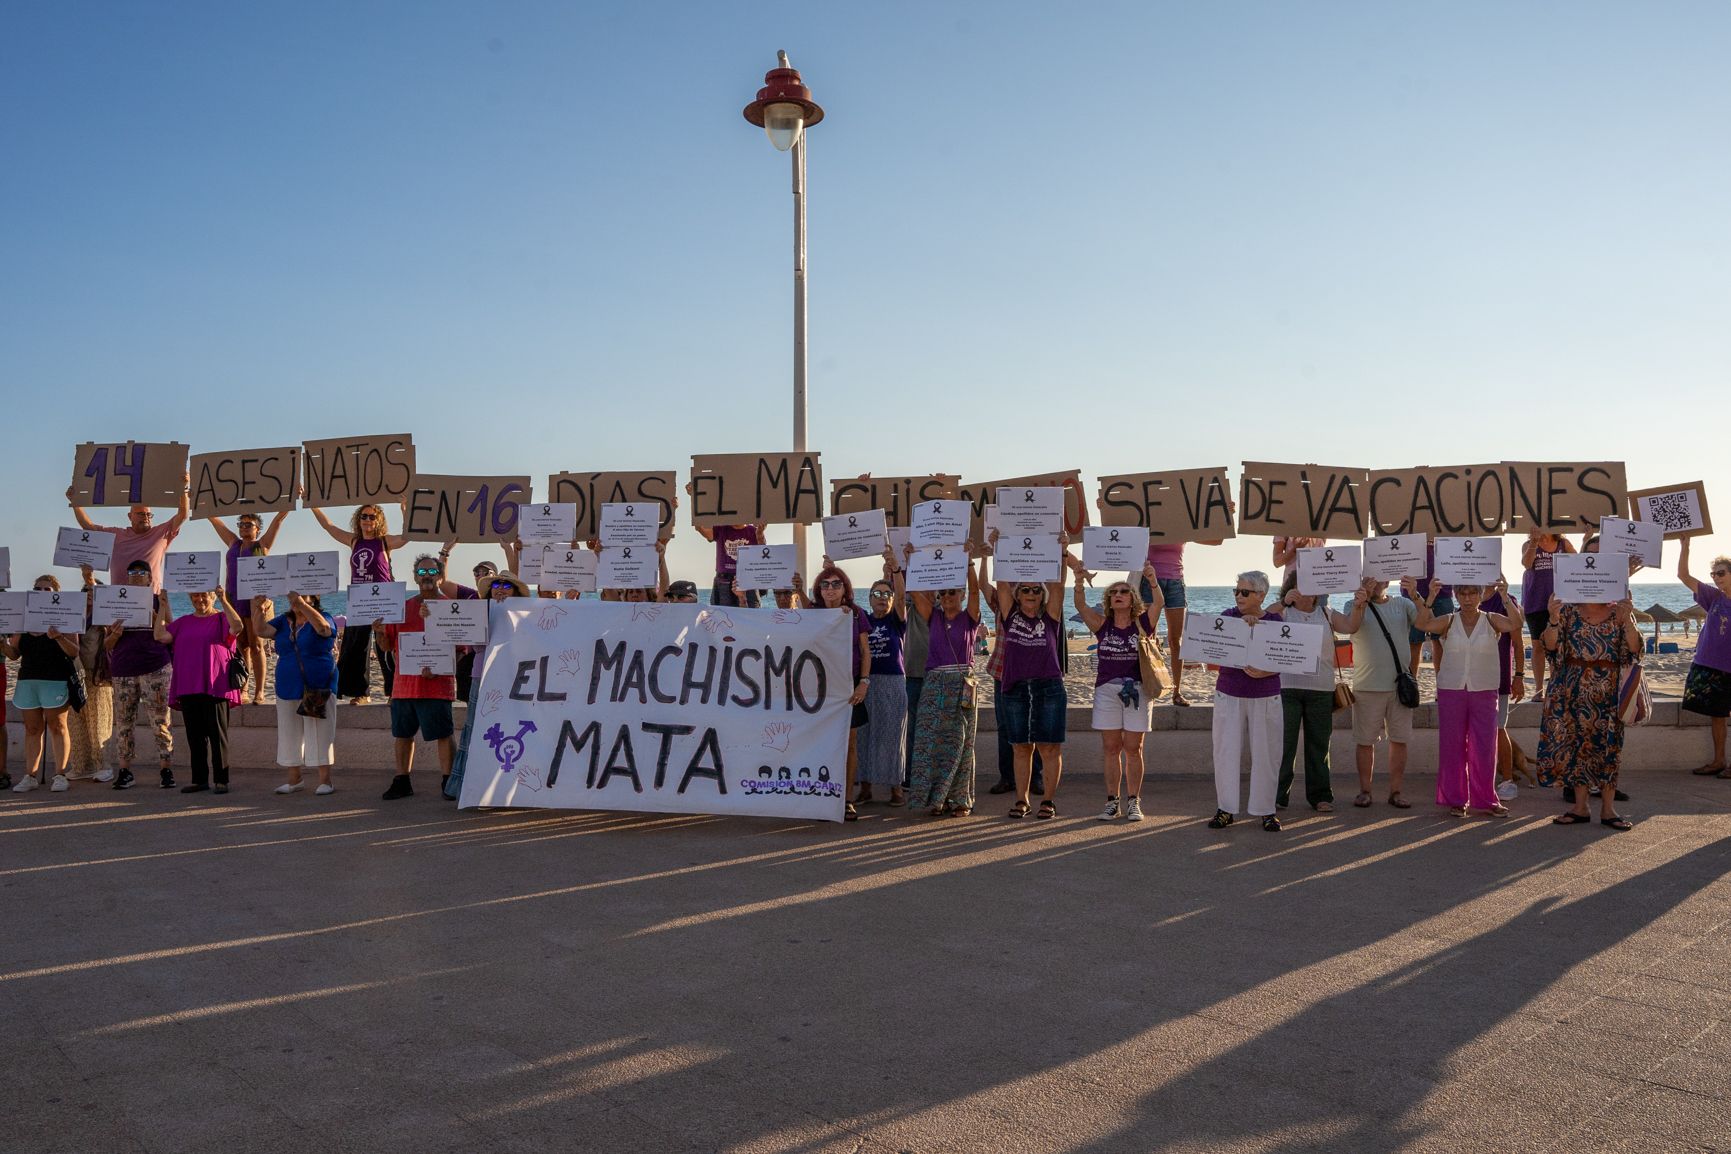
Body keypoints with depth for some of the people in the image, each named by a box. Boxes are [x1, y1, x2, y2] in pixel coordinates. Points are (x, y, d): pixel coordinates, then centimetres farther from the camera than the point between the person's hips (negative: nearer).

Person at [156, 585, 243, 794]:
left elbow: (237, 627, -19)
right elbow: (161, 636, 5)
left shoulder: (221, 619, 2)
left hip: (215, 688, -5)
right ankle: (199, 779, 15)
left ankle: (221, 780, 0)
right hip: (188, 688, 5)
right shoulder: (183, 622, 17)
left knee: (217, 734, -4)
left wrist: (224, 601, -23)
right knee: (194, 736, 8)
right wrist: (163, 607, 5)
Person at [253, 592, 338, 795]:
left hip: (317, 688, -6)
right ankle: (294, 780, 20)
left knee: (319, 734, -5)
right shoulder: (283, 621, 12)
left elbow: (324, 628, -26)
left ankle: (325, 780, 0)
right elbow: (260, 631, -1)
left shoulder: (322, 617, -3)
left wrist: (302, 604, -32)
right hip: (288, 688, 6)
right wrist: (259, 610, -16)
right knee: (290, 734, 10)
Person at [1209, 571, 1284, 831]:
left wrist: (1262, 672, -23)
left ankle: (1265, 810, 13)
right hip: (1228, 694, 1)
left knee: (1265, 753, 3)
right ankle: (1225, 809, 9)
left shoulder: (1274, 621, 0)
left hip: (1265, 697, -1)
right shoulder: (1229, 616, 2)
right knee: (1226, 751, 1)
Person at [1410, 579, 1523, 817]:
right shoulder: (1449, 622, 2)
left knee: (1484, 748, 3)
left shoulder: (1492, 621, 2)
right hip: (1451, 690, 0)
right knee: (1452, 746, 4)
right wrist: (1429, 599, -28)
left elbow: (1515, 624, -19)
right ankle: (1455, 800, 14)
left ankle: (1484, 799, 15)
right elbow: (1421, 624, -16)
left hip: (1484, 692, 0)